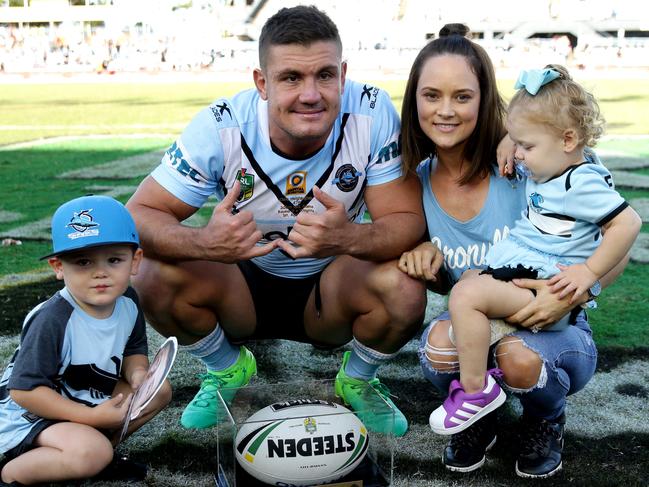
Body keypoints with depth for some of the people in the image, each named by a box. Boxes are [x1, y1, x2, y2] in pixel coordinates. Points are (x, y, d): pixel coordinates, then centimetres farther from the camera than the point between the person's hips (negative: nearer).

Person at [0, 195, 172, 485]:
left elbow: (134, 349, 8)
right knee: (91, 451, -32)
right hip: (29, 415, -8)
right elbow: (24, 390, -28)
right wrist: (92, 417, -27)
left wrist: (137, 372, -17)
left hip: (85, 398, 8)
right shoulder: (53, 321, -30)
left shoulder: (127, 301, -9)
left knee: (160, 390, -1)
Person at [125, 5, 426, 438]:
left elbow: (408, 220, -23)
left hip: (331, 290, 0)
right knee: (156, 278, -26)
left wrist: (347, 238, -46)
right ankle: (228, 370, 8)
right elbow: (139, 215, -23)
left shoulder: (372, 113, -22)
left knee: (406, 290, -30)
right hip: (245, 287, 1)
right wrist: (204, 242, -45)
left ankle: (358, 381, 6)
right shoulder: (221, 127, -23)